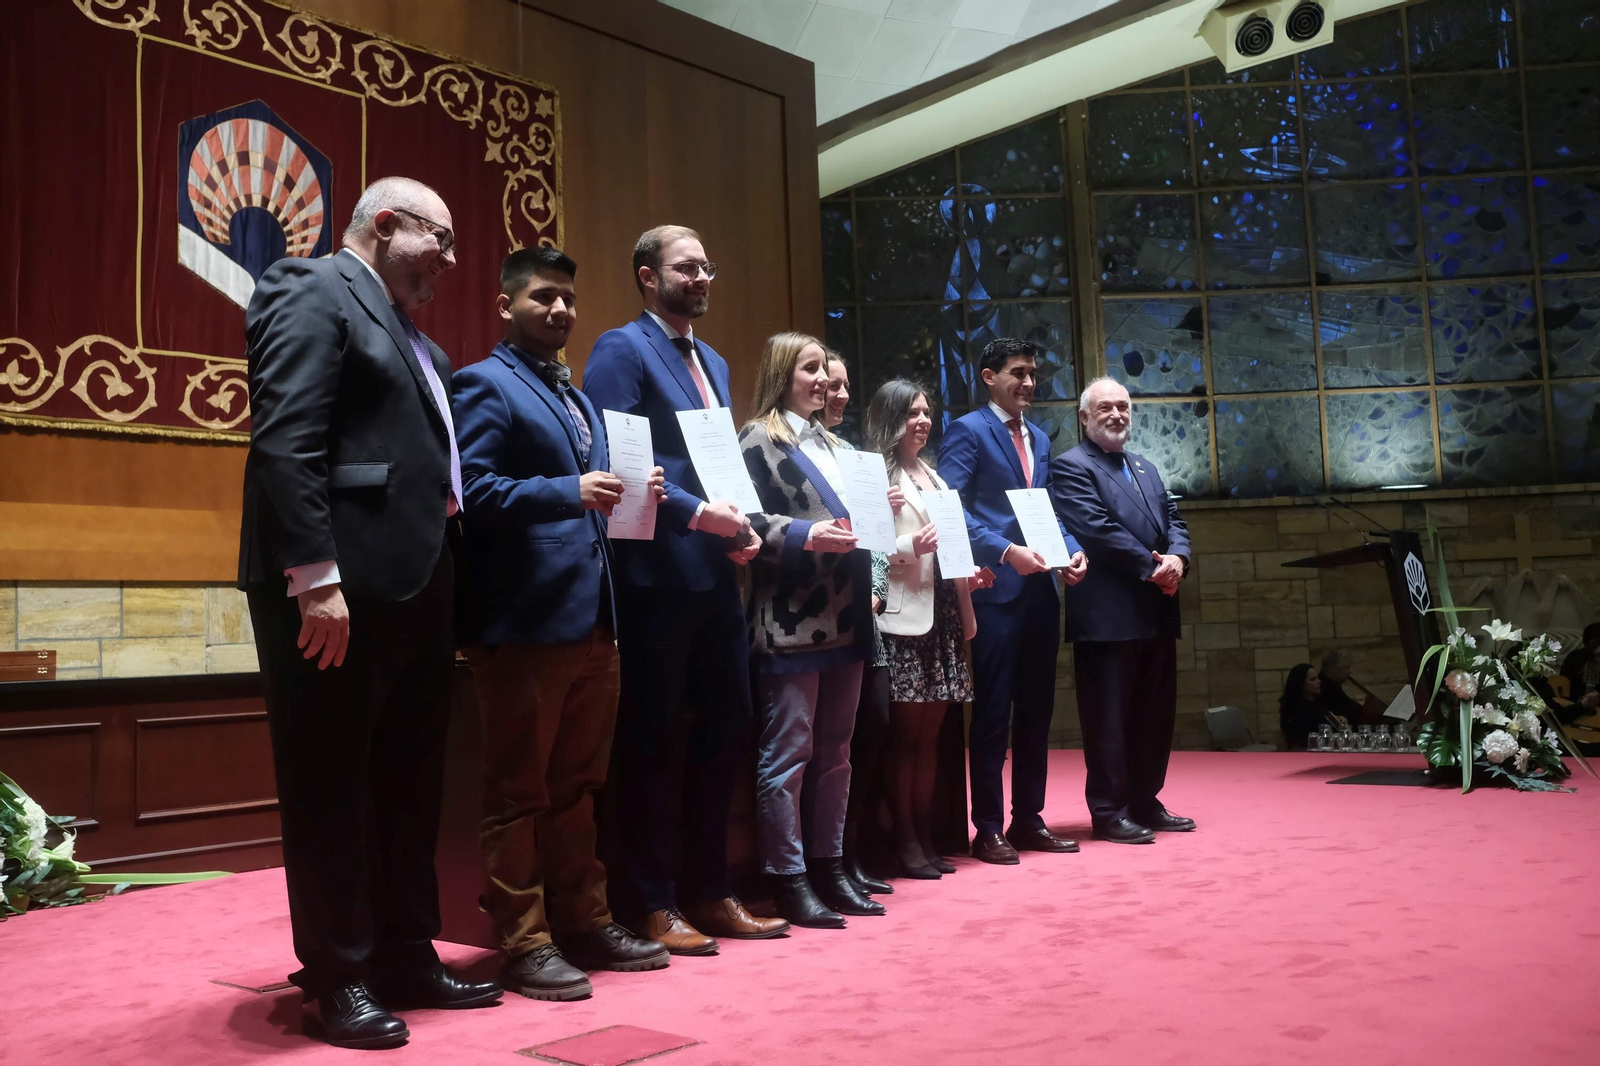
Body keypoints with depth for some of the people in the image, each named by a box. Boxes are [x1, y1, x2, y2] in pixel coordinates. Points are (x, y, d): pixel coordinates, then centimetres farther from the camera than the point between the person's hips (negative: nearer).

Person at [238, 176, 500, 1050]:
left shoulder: (406, 332, 22)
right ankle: (339, 978, 13)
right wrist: (317, 578, -23)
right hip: (339, 585, -9)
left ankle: (405, 956, 25)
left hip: (411, 587, 9)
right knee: (331, 784, 2)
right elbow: (284, 443, -17)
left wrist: (440, 583, 8)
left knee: (410, 781, 13)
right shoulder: (313, 292, -5)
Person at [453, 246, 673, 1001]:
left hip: (592, 619, 8)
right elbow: (470, 489, -16)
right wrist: (570, 494, -22)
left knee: (575, 786, 15)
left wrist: (628, 495, 6)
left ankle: (585, 923, 24)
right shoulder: (485, 385, -3)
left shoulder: (580, 398, 23)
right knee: (518, 791, 1)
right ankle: (523, 944, 9)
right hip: (526, 621, -8)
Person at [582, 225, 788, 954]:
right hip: (656, 576, -8)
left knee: (726, 728, 11)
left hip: (715, 575, 8)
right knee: (650, 742, 1)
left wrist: (738, 527, 4)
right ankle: (654, 906, 12)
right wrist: (696, 513, -19)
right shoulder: (621, 349, -4)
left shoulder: (713, 362, 21)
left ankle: (709, 893, 24)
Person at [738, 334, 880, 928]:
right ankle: (788, 879, 5)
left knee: (834, 750, 12)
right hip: (790, 621, -8)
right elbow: (747, 520, -13)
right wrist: (805, 535, -25)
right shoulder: (759, 439, -3)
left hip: (843, 617, 8)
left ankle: (829, 869, 21)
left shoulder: (827, 441, 21)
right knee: (788, 752, -3)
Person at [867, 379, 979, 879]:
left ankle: (925, 834, 16)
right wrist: (908, 547, -25)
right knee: (906, 730, -3)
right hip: (903, 613, -7)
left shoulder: (932, 475, 21)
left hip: (942, 612, 8)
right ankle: (904, 840, 5)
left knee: (930, 730, 9)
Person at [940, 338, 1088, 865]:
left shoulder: (1039, 438, 19)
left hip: (1040, 588, 7)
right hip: (996, 589, -7)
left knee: (1036, 709, 11)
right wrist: (1006, 551, -21)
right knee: (993, 713, -2)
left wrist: (1072, 548, 2)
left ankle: (1028, 819, 21)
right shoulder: (968, 431, -4)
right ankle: (988, 828, 7)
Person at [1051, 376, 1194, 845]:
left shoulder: (1145, 467, 21)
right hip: (1108, 615, -8)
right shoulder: (1071, 467, -6)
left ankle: (1145, 802, 23)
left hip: (1156, 611, 8)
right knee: (1110, 717, -3)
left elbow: (1173, 519, 15)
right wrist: (1152, 567, -14)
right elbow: (1098, 530, -16)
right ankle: (1109, 812, 5)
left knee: (1155, 713, 13)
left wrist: (1177, 558, -6)